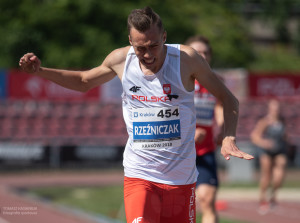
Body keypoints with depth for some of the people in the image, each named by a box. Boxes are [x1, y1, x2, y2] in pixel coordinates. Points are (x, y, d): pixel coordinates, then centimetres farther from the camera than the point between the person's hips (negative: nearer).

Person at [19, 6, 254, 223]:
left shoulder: (186, 58, -10)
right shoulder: (120, 60, -3)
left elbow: (228, 99, 0)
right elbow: (83, 81, 18)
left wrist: (229, 139, -16)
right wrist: (40, 71, 6)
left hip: (181, 177, 0)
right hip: (138, 175, 0)